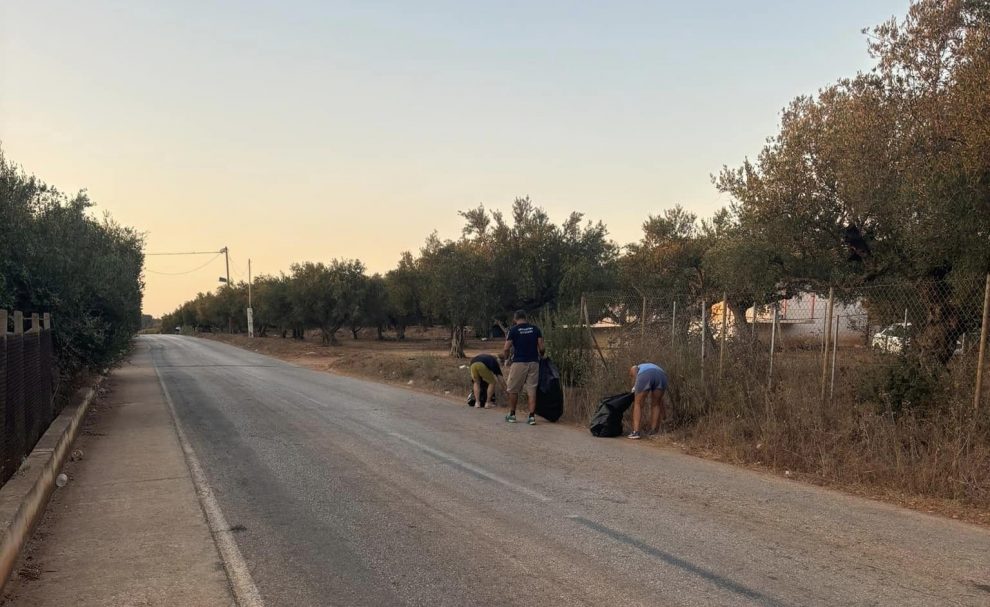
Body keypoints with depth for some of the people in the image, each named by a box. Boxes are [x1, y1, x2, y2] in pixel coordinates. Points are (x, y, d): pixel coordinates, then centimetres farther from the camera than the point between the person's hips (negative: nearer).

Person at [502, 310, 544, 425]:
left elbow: (506, 349, -6)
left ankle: (512, 415, 20)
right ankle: (532, 416, -1)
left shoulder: (513, 330, -4)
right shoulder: (535, 329, 5)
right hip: (533, 362, 3)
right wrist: (540, 356, 19)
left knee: (513, 390, 11)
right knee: (531, 390, 4)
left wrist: (506, 359, 12)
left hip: (518, 363, -3)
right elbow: (541, 348, 1)